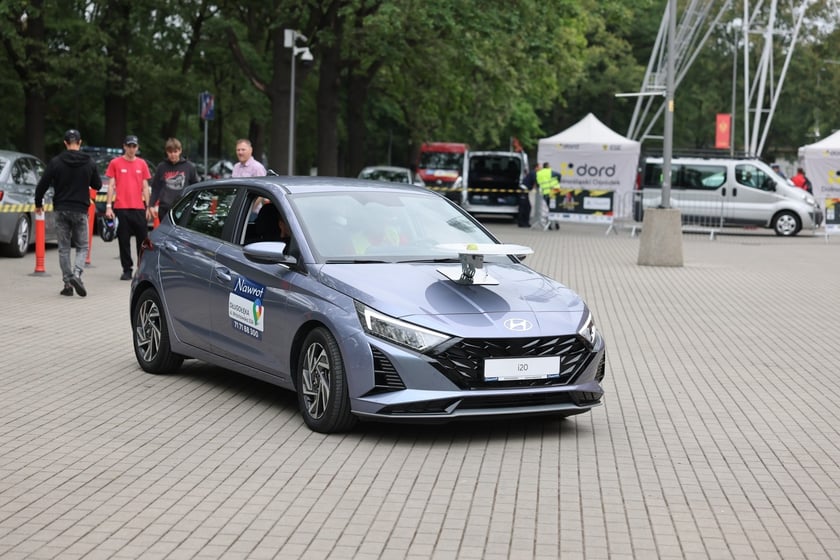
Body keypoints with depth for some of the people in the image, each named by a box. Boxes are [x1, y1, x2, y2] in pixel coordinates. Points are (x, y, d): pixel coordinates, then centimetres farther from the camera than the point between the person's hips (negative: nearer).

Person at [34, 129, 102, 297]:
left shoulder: (56, 162, -4)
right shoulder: (89, 163, -2)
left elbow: (42, 185, -5)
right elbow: (97, 185, 8)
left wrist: (38, 204, 10)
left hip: (61, 210, 0)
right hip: (80, 211, 0)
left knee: (64, 248, 9)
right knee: (82, 247, 8)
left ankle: (68, 283, 6)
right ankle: (76, 274, -17)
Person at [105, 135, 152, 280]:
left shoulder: (142, 164, 9)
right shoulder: (115, 163, 2)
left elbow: (145, 187, 12)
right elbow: (111, 186, 3)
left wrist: (148, 207, 7)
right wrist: (108, 206, -4)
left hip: (139, 208, 2)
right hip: (121, 208, -2)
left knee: (143, 240, 3)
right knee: (124, 241, 2)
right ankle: (127, 270, 8)